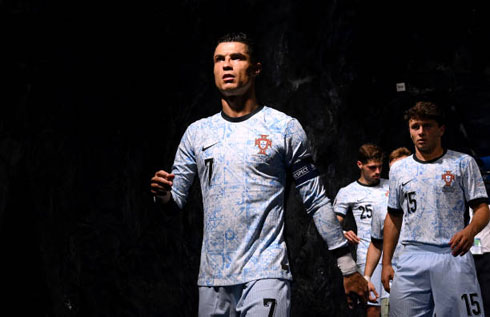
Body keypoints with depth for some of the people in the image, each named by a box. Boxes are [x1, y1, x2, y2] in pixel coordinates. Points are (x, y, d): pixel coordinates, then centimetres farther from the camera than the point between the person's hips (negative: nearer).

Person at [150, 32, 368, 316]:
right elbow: (177, 200, 13)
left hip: (265, 274, -4)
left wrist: (349, 268, 0)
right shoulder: (197, 133, 11)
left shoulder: (284, 128, 1)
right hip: (212, 278, 4)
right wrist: (163, 194, -12)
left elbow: (316, 201, 2)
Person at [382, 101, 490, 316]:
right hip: (412, 258, 3)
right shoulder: (399, 169, 16)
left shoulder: (463, 163, 7)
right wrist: (386, 263, 12)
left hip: (453, 256, -2)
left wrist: (470, 230, -21)